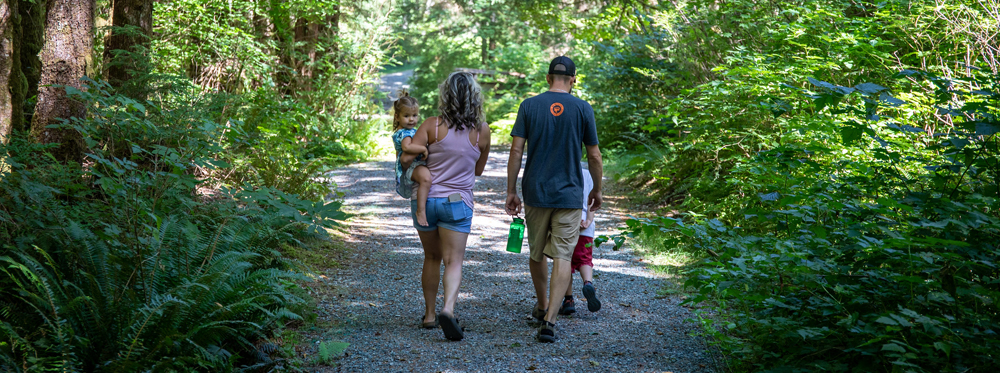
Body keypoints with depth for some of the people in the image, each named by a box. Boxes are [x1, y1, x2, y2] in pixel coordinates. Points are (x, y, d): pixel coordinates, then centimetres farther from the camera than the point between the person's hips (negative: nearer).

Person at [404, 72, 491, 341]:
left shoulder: (433, 125, -8)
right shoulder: (482, 131, -2)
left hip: (425, 198, 1)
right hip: (457, 201, -1)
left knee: (432, 258, 17)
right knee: (453, 261, -1)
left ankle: (429, 314, 23)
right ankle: (448, 308, -25)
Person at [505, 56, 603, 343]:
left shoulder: (529, 106, 0)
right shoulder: (583, 109, -2)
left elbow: (516, 150, -4)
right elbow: (594, 156, 1)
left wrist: (511, 191, 3)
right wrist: (597, 190, 15)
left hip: (535, 192, 2)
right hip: (569, 195, -2)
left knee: (537, 253, 18)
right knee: (562, 257, -2)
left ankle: (542, 307, 36)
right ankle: (549, 320, -13)